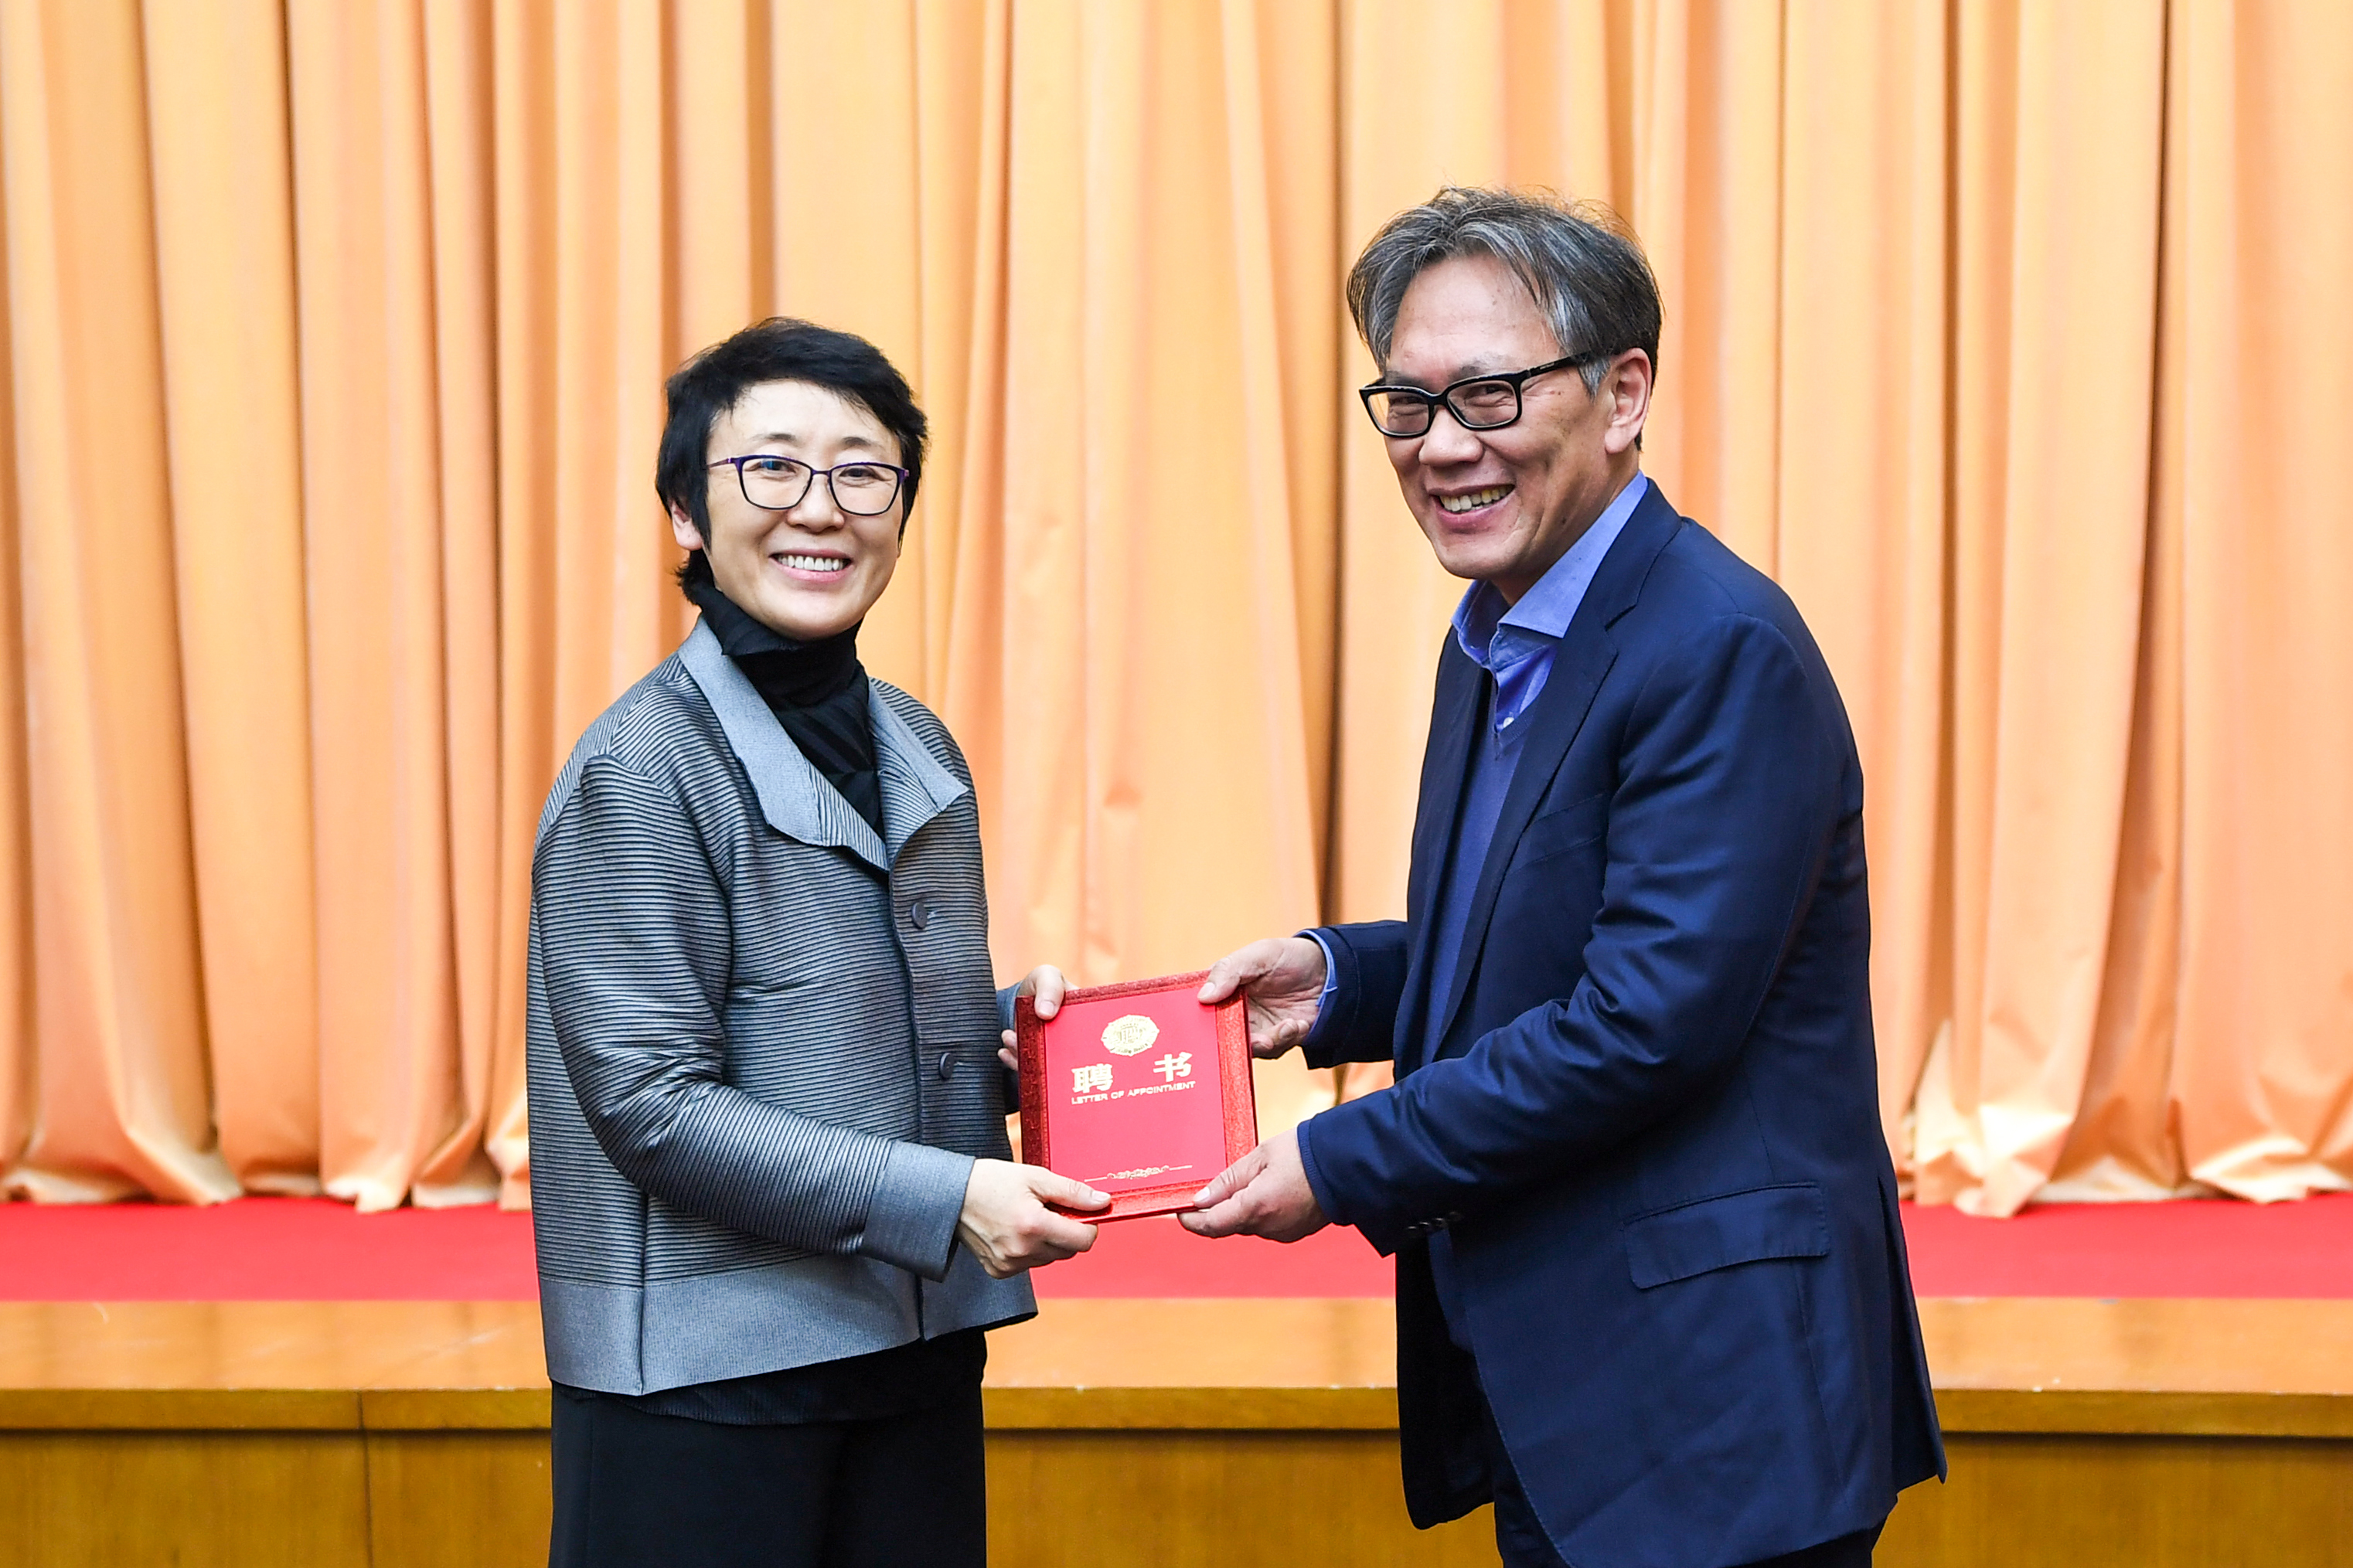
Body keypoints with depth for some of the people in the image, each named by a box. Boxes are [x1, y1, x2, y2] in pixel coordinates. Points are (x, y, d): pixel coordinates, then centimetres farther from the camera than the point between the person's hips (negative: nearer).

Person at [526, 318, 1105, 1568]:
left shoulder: (916, 747, 10)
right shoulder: (641, 770, -12)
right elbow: (653, 1103, -17)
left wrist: (1005, 1024, -2)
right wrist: (944, 1196, -22)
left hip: (917, 1348, 7)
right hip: (704, 1371, -7)